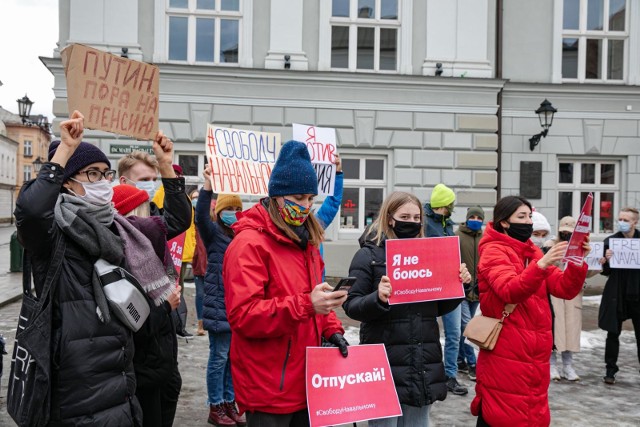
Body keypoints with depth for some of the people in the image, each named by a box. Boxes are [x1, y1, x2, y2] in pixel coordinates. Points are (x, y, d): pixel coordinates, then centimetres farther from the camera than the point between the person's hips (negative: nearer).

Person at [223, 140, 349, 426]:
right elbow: (242, 315, -23)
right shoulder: (249, 244, -15)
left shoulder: (306, 240, 13)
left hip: (306, 383, 8)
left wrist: (332, 330, 4)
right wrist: (306, 305, -31)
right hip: (268, 390, -8)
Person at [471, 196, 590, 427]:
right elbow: (510, 291, -25)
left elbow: (564, 289, 5)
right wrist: (541, 265, -37)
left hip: (535, 352, 7)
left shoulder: (532, 251, 13)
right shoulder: (493, 251, -8)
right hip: (506, 354, -7)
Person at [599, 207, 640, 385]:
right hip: (617, 294, 0)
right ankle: (610, 370, 16)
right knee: (613, 333, 6)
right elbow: (606, 271, 2)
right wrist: (606, 260, -19)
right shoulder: (610, 241, 0)